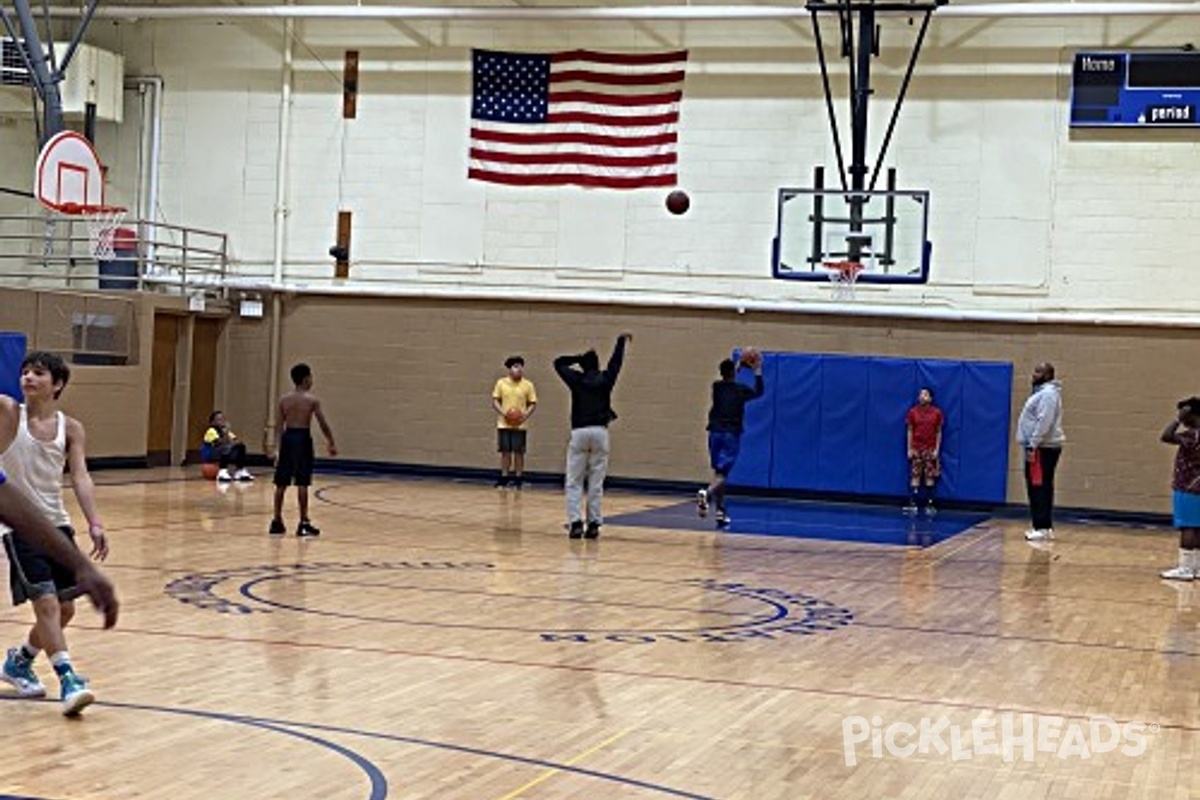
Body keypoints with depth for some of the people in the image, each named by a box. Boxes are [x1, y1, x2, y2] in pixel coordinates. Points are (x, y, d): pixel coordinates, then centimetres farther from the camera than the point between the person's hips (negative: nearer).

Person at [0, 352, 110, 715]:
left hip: (56, 524, 4)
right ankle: (68, 678, -13)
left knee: (64, 610, 11)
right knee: (47, 604, -16)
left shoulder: (70, 428, 1)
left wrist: (94, 523, -21)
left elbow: (80, 477, -8)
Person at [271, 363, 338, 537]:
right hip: (302, 438, -4)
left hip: (287, 437, 5)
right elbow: (323, 424, -5)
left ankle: (277, 522, 15)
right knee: (302, 483, -3)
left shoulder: (284, 399, 6)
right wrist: (331, 444, 5)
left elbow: (280, 426, 8)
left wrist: (280, 448, 14)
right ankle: (303, 523, -3)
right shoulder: (312, 400, -5)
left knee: (281, 483, 9)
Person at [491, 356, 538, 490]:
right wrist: (503, 413, -13)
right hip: (504, 424, 1)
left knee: (519, 452, 1)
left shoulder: (528, 385, -1)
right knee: (505, 452, 5)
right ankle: (504, 477, 15)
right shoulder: (501, 383, 2)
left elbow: (533, 404, 3)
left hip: (520, 425, -1)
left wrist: (526, 415, -15)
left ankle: (518, 478, 11)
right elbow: (495, 401, 4)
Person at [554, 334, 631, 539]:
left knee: (574, 483, 1)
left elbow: (558, 362, 19)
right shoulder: (605, 379, 6)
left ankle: (575, 522, -11)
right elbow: (616, 361, 23)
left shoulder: (576, 379, 4)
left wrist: (579, 358, 21)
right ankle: (594, 524, 4)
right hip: (600, 432, 1)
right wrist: (621, 341, 38)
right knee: (596, 483, 6)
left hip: (579, 433, -1)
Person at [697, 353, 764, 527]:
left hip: (715, 433, 4)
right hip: (731, 434, -4)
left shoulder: (716, 387, 5)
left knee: (719, 472, 15)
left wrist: (739, 367, 41)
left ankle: (720, 511, 17)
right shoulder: (741, 390, -3)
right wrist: (758, 371, 28)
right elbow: (758, 392, 19)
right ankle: (707, 494, -39)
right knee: (722, 474, -9)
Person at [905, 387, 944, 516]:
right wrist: (909, 449, -1)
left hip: (930, 449, 0)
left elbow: (939, 432, 2)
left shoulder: (937, 413, -1)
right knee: (915, 476, -2)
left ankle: (929, 504, 7)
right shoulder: (913, 412, 0)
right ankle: (913, 504, -2)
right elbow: (910, 431, 4)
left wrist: (937, 449, -4)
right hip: (916, 449, 0)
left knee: (930, 477, 2)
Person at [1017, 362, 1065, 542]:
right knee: (1037, 488, 12)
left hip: (1043, 448, -11)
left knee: (1040, 488, -11)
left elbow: (1044, 423, -22)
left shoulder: (1048, 394, -14)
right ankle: (1043, 527, 15)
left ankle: (1043, 528, -12)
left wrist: (1032, 446, -23)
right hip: (1038, 447, 11)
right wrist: (1031, 446, 19)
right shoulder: (1041, 393, 20)